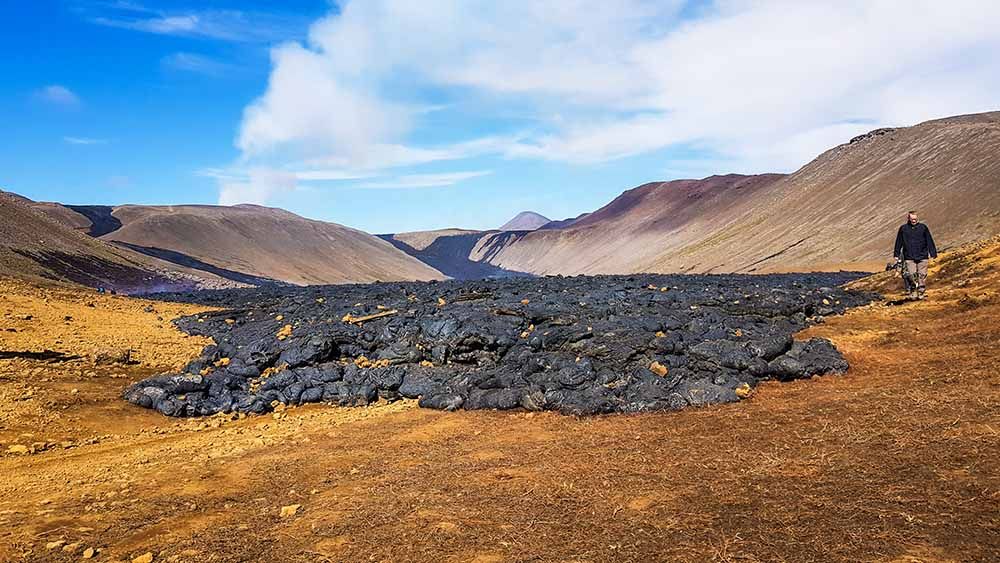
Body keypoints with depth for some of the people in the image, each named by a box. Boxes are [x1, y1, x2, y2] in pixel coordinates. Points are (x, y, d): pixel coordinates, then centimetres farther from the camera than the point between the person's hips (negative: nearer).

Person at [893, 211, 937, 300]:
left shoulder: (923, 228, 3)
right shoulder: (903, 229, 3)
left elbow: (929, 241, 6)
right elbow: (899, 242, 11)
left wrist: (933, 254, 4)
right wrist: (896, 254, 12)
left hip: (922, 257, 0)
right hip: (909, 257, 0)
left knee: (922, 276, 1)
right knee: (911, 276, -10)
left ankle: (922, 293, 13)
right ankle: (913, 293, 3)